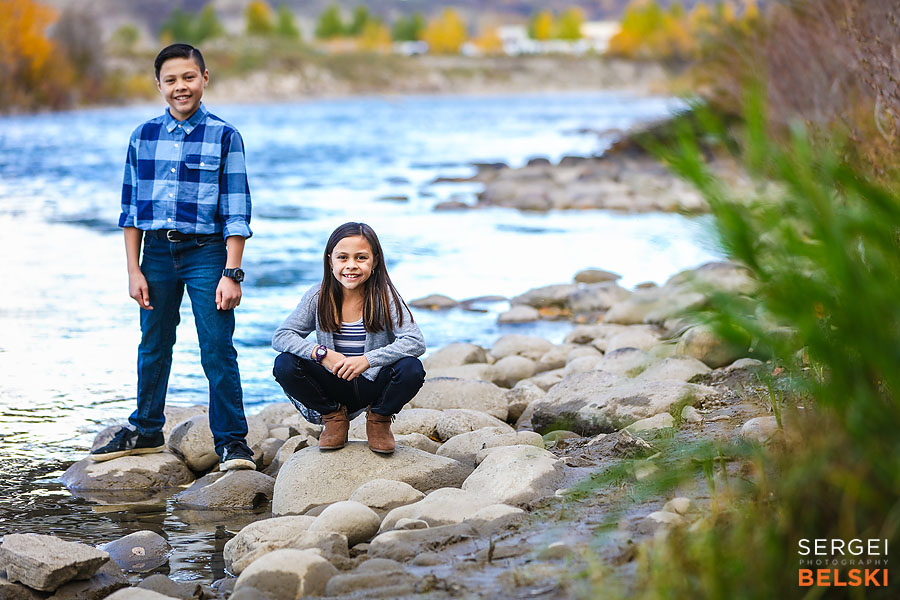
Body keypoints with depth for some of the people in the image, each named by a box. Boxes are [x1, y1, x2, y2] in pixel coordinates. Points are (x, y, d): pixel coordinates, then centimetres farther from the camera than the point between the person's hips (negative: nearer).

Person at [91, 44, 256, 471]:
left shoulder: (224, 136, -3)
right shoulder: (143, 137, 6)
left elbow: (236, 211, -5)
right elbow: (131, 208, 10)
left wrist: (231, 273, -11)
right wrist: (134, 270, 4)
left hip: (207, 250, -4)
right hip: (156, 249, 4)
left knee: (217, 348, -5)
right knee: (153, 345, 15)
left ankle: (231, 440, 5)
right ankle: (145, 431, 30)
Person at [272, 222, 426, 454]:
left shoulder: (384, 296, -12)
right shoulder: (318, 297, -5)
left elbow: (416, 342, -22)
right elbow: (280, 337, -10)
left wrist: (367, 360, -34)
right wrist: (322, 353, -27)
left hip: (374, 386, -1)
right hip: (334, 388, 2)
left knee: (411, 369, -31)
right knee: (284, 364, -21)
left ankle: (379, 419, 2)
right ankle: (334, 416, 4)